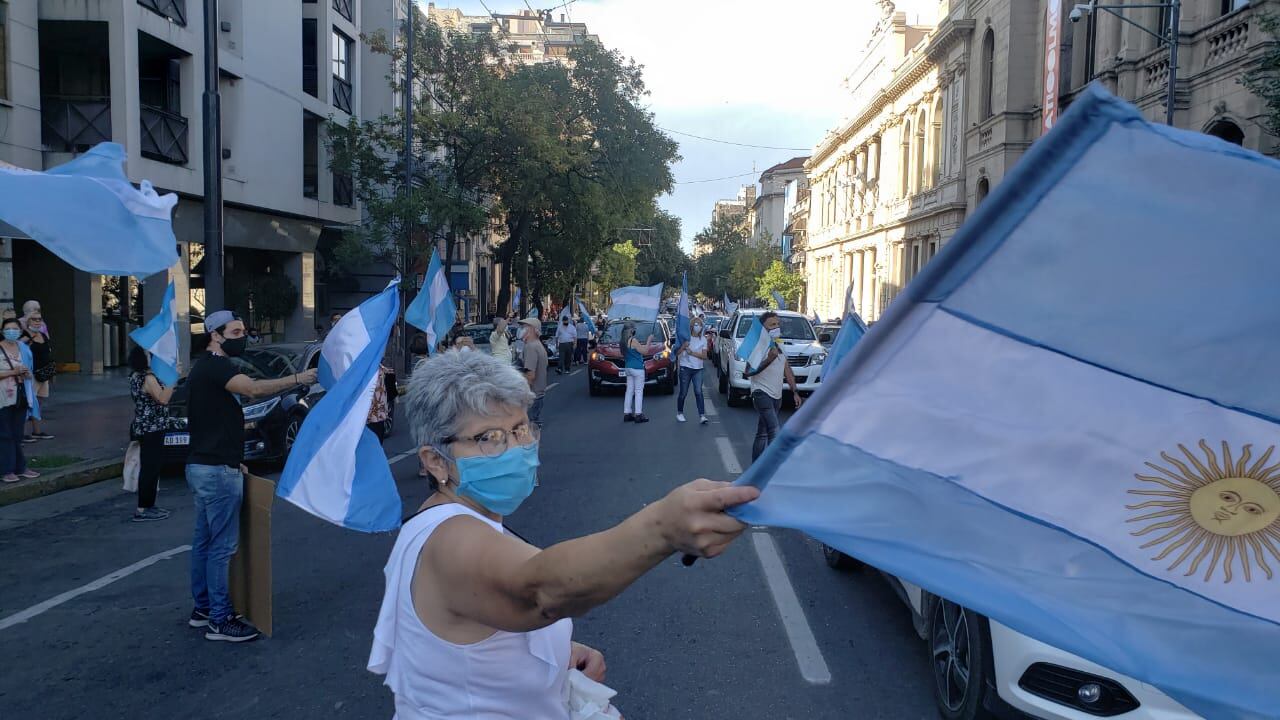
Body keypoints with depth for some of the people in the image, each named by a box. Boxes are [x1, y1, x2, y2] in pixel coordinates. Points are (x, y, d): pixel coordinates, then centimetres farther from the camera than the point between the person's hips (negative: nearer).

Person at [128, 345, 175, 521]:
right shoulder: (148, 378, -18)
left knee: (150, 467, 16)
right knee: (150, 468, -6)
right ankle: (142, 510, -3)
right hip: (151, 429, -10)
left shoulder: (137, 376, 12)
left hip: (143, 427, 10)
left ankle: (148, 505, 24)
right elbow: (163, 399, -25)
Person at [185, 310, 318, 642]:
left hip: (203, 466, 11)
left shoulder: (206, 367, 17)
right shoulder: (216, 366, -15)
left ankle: (202, 608, 26)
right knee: (222, 546, -5)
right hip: (218, 471, -11)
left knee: (204, 541, 16)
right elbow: (253, 388, -35)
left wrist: (232, 459, 19)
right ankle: (219, 621, 0)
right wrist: (297, 379, -40)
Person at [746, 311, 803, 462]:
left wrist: (795, 391, 16)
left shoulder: (780, 348, 16)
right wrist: (768, 360, -25)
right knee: (774, 432, -20)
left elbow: (787, 371, 23)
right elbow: (747, 372, -18)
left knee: (762, 434, 12)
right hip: (762, 393, -8)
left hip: (776, 396, 8)